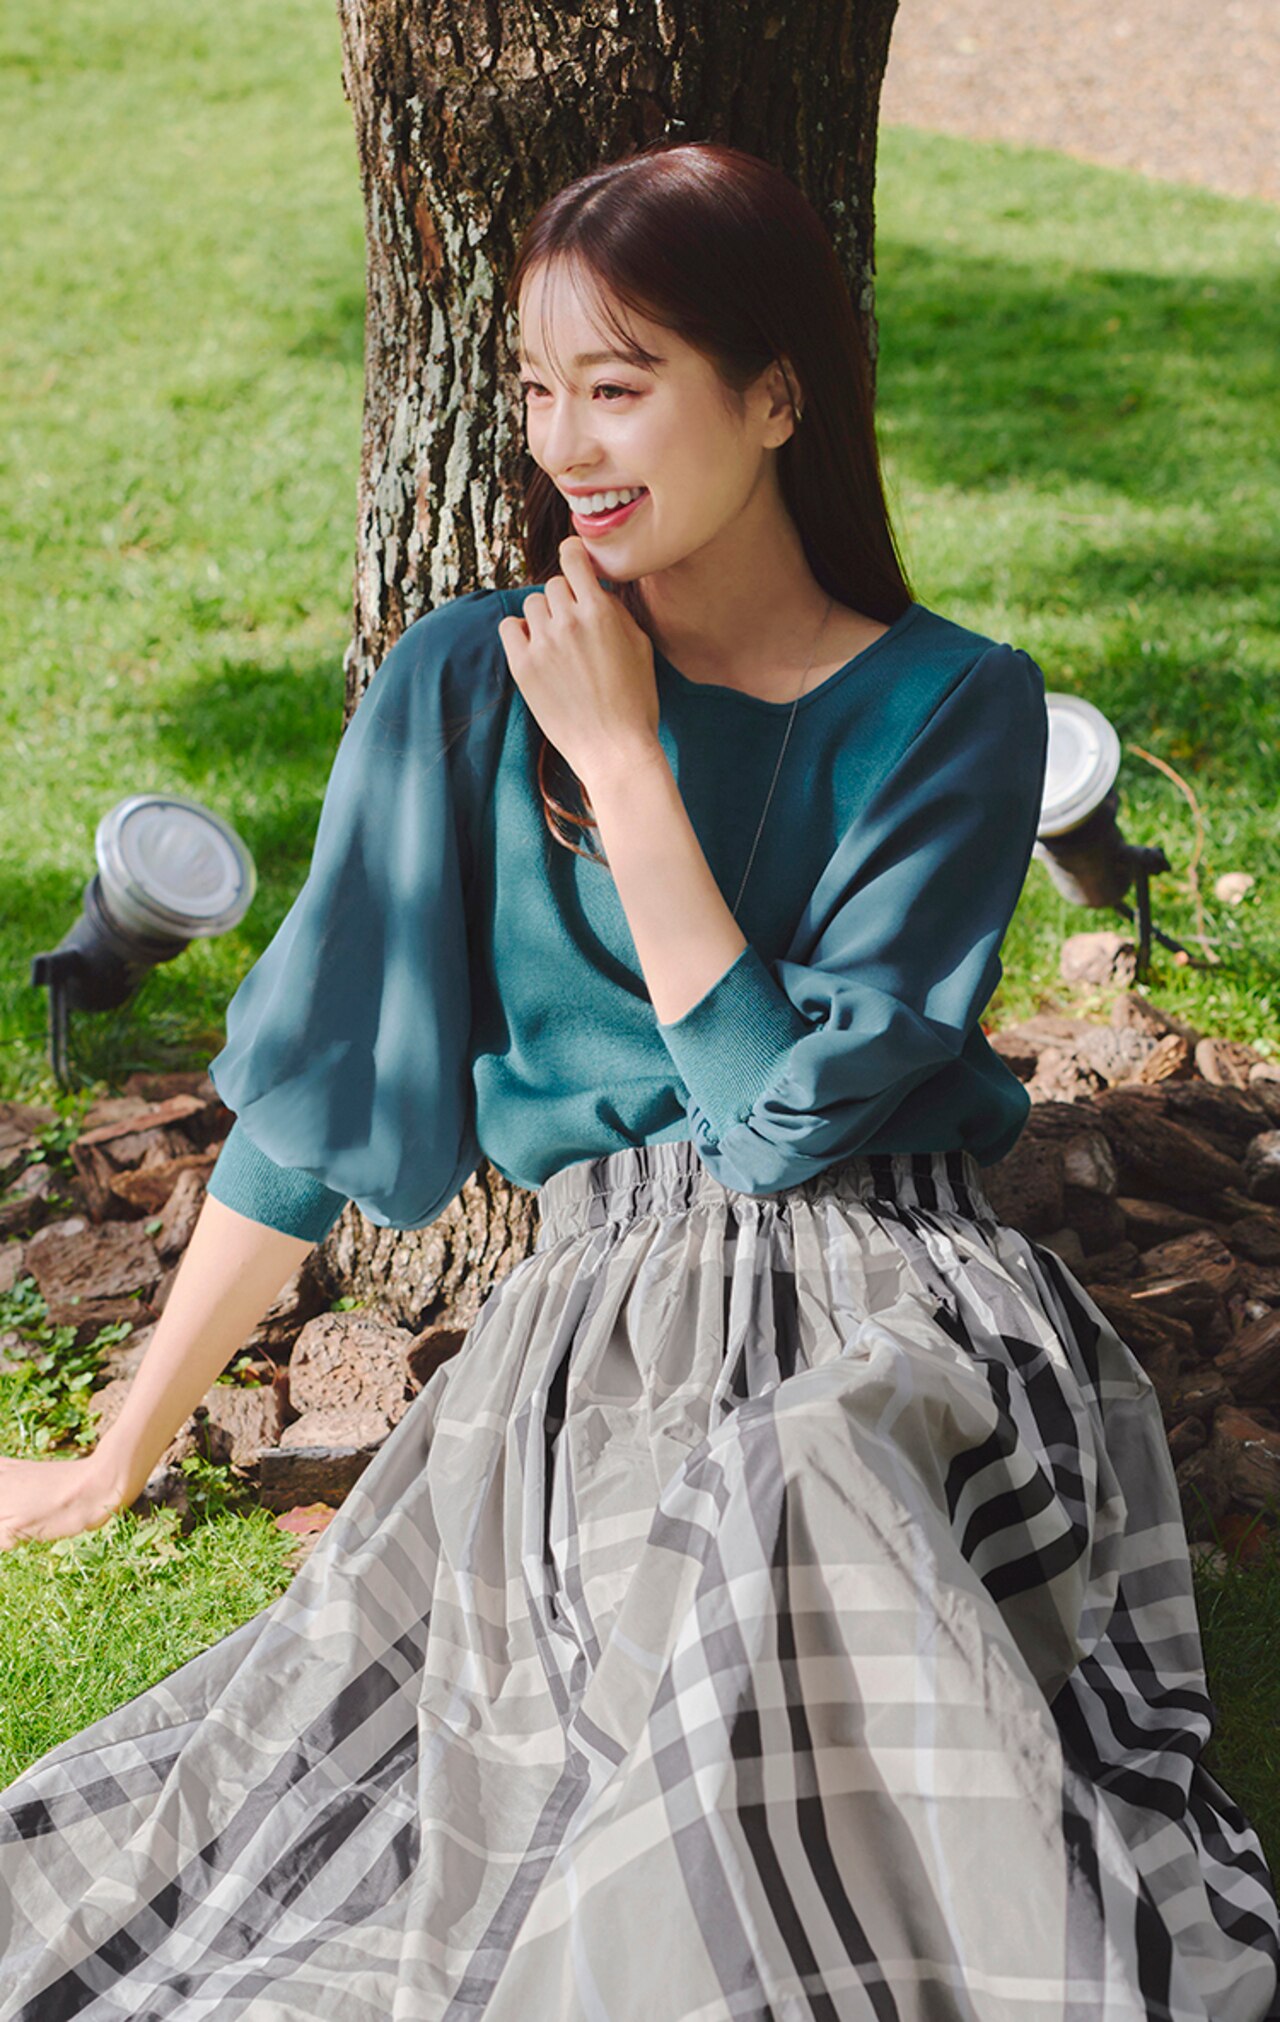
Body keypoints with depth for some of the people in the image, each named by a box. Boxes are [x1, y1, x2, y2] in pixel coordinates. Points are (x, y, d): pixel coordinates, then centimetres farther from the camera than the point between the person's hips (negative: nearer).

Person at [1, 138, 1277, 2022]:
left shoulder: (956, 711, 1)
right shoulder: (471, 687, 4)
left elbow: (787, 1109, -9)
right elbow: (310, 1094, 9)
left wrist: (624, 764, -8)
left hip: (904, 1316, 0)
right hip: (608, 1312, 1)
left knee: (796, 1509, -35)